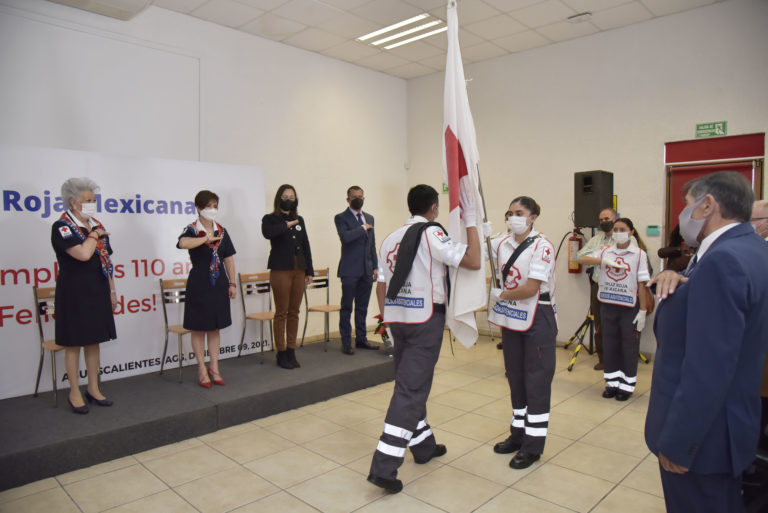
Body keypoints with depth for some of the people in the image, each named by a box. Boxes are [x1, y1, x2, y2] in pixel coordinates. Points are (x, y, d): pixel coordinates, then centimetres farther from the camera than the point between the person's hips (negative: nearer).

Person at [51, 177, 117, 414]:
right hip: (74, 294, -6)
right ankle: (74, 393, 15)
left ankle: (93, 389, 23)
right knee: (74, 343, 3)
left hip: (97, 292, 6)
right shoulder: (61, 226, -10)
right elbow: (83, 254, -26)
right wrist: (94, 234, -10)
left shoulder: (97, 225, 11)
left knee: (94, 340, 12)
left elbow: (107, 260, 15)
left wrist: (112, 291, 12)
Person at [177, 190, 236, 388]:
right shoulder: (192, 230, -6)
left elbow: (228, 259, 10)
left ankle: (214, 368, 20)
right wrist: (206, 238, -22)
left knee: (215, 327, 11)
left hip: (219, 284, 5)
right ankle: (202, 370, 15)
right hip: (199, 284, -4)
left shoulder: (222, 231, 8)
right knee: (199, 328, 3)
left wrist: (232, 283, 7)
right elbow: (183, 243, -32)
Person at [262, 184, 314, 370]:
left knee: (294, 312, 9)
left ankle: (291, 352, 17)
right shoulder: (270, 219, 0)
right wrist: (287, 224, -13)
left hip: (299, 271, 5)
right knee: (281, 313, -1)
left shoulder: (299, 220, 14)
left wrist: (309, 271, 11)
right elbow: (267, 233, -24)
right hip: (280, 271, -5)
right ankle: (281, 353, 9)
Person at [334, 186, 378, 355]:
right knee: (347, 308, 2)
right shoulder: (341, 218, -3)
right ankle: (346, 342, 10)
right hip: (350, 270, -5)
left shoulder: (369, 218, 15)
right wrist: (363, 228, -12)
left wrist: (375, 266, 12)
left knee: (362, 307, 13)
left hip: (367, 270, 6)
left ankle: (361, 339, 23)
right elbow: (345, 237, -22)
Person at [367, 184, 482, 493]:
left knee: (411, 384, 20)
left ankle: (423, 445, 36)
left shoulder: (391, 238, 10)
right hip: (425, 319, -7)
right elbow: (473, 261, -16)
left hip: (397, 318, 7)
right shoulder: (431, 234, -10)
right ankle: (384, 467, -4)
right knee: (411, 390, -3)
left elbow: (381, 286, 10)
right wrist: (471, 220, -8)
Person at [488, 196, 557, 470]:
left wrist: (500, 295, -9)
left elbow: (531, 288, -19)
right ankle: (518, 433, 31)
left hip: (537, 320, -6)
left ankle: (533, 445, 13)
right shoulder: (502, 244, 5)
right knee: (515, 378, 16)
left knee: (536, 381, 2)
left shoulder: (542, 246, -14)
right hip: (510, 319, 7)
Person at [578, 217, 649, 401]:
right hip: (608, 305, 3)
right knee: (609, 344, 11)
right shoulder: (606, 252, 4)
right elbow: (582, 260, -9)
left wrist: (643, 310, -8)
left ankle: (627, 384, 18)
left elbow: (642, 284, -6)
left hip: (629, 307, -3)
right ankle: (612, 382, 24)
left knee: (629, 346, 5)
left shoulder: (639, 254, -4)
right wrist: (604, 261, -25)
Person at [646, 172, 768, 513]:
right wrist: (676, 278, -11)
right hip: (728, 421, 9)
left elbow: (708, 367, -29)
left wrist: (676, 442, -22)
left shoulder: (722, 259, -26)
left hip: (701, 432, -9)